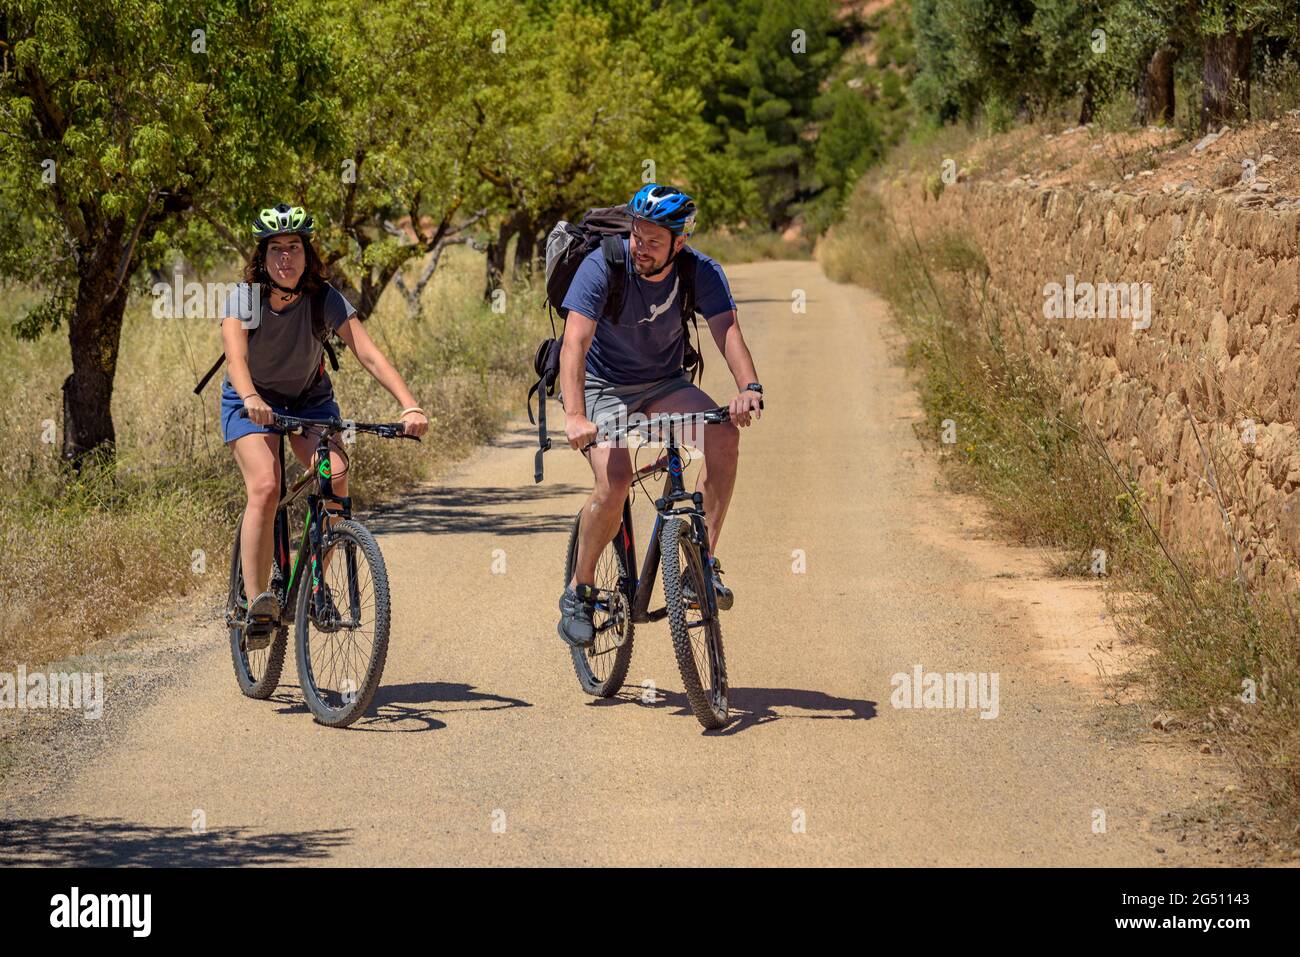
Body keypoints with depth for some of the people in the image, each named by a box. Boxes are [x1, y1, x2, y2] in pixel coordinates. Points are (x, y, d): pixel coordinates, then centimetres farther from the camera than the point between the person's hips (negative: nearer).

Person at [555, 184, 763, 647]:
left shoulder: (702, 273, -16)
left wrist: (748, 388, -50)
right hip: (602, 386, -3)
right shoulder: (602, 266, -24)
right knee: (615, 481, -27)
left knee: (725, 433, -27)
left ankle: (705, 559, -17)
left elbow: (727, 329, -29)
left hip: (663, 384, 3)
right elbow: (575, 343, -33)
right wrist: (575, 417, -47)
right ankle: (579, 592, -5)